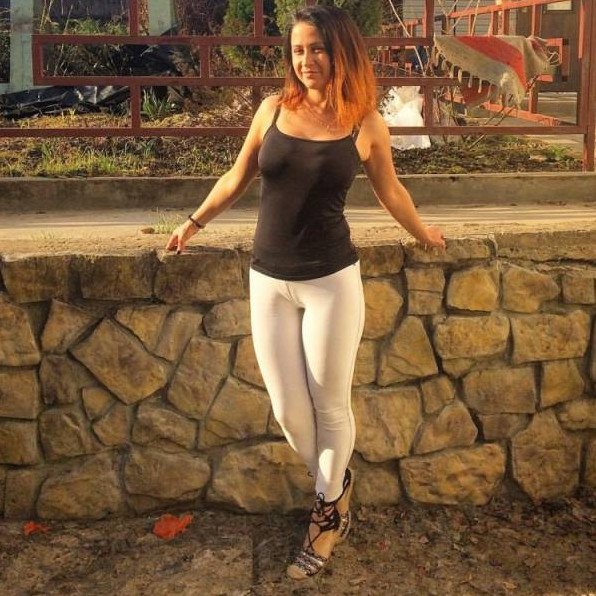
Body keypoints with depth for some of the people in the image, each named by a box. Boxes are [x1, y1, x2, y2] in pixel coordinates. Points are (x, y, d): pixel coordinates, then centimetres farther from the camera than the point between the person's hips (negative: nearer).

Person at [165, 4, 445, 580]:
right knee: (288, 410, 5)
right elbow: (238, 176, 16)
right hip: (269, 281, 2)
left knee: (329, 405, 6)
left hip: (331, 281, -2)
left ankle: (327, 512, 30)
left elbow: (389, 190, 15)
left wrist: (422, 233, 28)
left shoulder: (367, 124, -3)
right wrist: (194, 221, 26)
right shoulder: (274, 109, 1)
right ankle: (336, 488, 34)